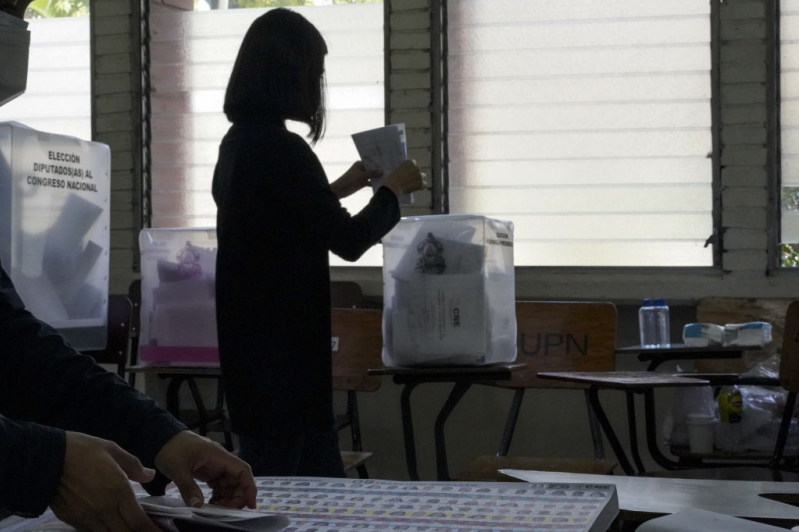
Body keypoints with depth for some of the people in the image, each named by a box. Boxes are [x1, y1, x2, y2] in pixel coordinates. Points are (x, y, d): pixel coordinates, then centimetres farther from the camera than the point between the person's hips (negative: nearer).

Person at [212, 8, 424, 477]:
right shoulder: (281, 150, -20)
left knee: (323, 477, 15)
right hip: (283, 348, -9)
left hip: (251, 344, 9)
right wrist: (393, 190, 1)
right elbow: (350, 240, -15)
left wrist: (339, 188, 26)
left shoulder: (238, 143, 9)